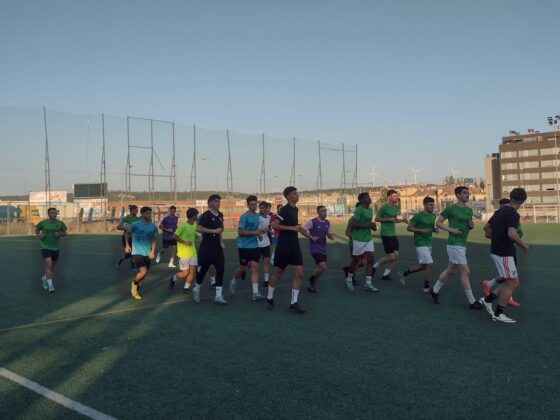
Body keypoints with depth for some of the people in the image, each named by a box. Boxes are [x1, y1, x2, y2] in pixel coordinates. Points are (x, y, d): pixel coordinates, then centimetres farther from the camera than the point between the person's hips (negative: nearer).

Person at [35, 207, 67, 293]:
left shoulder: (60, 223, 0)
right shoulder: (43, 222, -3)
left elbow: (65, 233, 8)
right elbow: (36, 230, 12)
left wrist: (60, 234, -13)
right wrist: (39, 235, -8)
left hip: (56, 248, 3)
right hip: (45, 247, -3)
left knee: (52, 266, 15)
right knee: (48, 265, -16)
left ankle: (44, 278, 44)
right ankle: (50, 285, -15)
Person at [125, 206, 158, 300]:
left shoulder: (153, 226, 1)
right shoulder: (135, 225, -9)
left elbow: (154, 240, 6)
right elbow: (127, 233, 7)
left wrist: (152, 251, -5)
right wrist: (127, 245, 2)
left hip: (147, 253, 5)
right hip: (137, 252, -5)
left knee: (143, 273, 10)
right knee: (143, 271, -19)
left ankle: (135, 290, 31)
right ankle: (134, 284, 11)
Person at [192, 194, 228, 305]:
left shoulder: (220, 215, 9)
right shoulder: (206, 215, -14)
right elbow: (199, 229, -24)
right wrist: (214, 231, -25)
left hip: (217, 247, 6)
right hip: (206, 248, -6)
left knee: (220, 269, -1)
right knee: (203, 269, 6)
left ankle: (218, 296, 3)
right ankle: (196, 289, 31)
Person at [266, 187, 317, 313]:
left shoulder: (295, 209, 12)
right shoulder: (285, 209, -14)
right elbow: (274, 225, -21)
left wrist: (310, 237, 29)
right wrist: (292, 228, -21)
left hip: (295, 246, 7)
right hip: (284, 246, -7)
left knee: (299, 273, -2)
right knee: (278, 272, 6)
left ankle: (294, 302, 3)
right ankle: (269, 298, 25)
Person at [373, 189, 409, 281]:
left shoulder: (396, 207, 11)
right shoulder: (384, 207, -12)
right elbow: (376, 219, -11)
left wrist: (402, 220, 6)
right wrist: (388, 219, -18)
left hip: (393, 234, 8)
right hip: (386, 235, -8)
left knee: (396, 255, 2)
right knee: (391, 257, -8)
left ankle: (386, 274, 13)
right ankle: (375, 266, 12)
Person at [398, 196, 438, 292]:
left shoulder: (433, 216, 8)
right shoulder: (418, 216, -13)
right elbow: (409, 228, -10)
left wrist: (436, 229, 0)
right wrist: (421, 230, -21)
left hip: (428, 243, 8)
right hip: (421, 243, -8)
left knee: (423, 265, 14)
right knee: (430, 264, -10)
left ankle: (404, 274, 32)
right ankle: (426, 288, 4)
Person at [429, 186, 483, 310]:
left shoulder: (469, 210, 12)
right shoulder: (451, 209, -9)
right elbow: (438, 223, -6)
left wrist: (472, 225, 1)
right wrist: (452, 230, -17)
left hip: (462, 244, 8)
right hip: (454, 244, -8)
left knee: (450, 270, 16)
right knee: (465, 272, -7)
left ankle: (434, 290, 32)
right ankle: (472, 301, 2)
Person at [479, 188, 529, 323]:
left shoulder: (499, 211, 11)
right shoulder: (513, 214, -16)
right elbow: (512, 234, -29)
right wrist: (524, 245, -14)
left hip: (496, 250, 9)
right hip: (504, 253, -9)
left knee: (513, 282, 16)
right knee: (512, 283, 1)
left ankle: (487, 299, 16)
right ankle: (498, 314, 7)